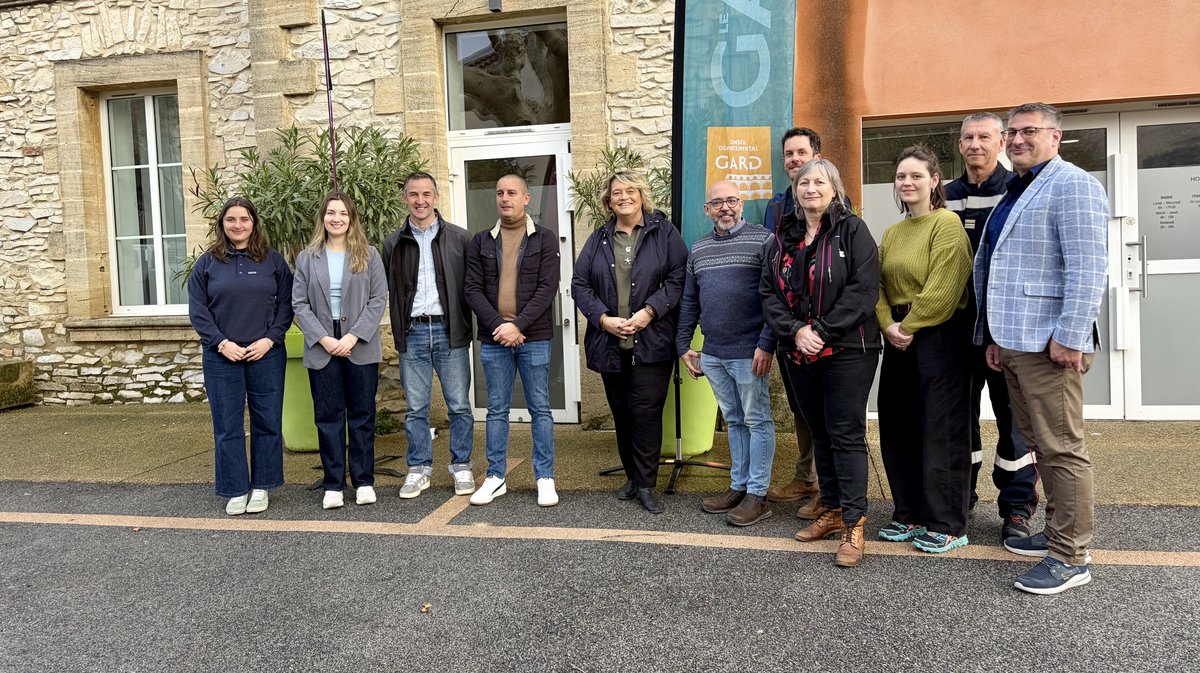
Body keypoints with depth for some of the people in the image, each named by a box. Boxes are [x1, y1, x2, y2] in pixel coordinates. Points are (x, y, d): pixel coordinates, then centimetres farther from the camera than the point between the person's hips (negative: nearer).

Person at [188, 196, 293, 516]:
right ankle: (236, 490, 14)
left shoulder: (273, 260, 5)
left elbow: (286, 305, 3)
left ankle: (261, 487, 18)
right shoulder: (207, 263, 5)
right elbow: (197, 310, 2)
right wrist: (222, 343, -10)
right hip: (221, 357, 0)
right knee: (227, 426, 4)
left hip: (266, 355, 0)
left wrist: (269, 340, -10)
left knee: (268, 422, 5)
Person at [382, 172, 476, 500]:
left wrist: (465, 324, -3)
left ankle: (462, 467, 18)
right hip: (412, 333, 2)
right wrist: (399, 329, 5)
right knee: (415, 408, 8)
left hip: (449, 331, -2)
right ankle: (418, 470, 19)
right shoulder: (394, 243, 9)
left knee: (459, 405, 4)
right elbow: (388, 289, 12)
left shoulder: (459, 238, 2)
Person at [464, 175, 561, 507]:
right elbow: (473, 290, 2)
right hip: (493, 339, 2)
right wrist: (498, 325, -12)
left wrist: (517, 325, -16)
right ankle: (496, 477, 18)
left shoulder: (545, 239, 2)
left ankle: (545, 479, 11)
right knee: (497, 409, 9)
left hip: (534, 338, -2)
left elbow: (548, 287, -7)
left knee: (540, 408, 3)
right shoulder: (481, 241, 9)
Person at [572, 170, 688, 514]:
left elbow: (679, 277, -6)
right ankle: (632, 476, 25)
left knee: (646, 411, -7)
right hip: (609, 343, 4)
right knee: (621, 413, 11)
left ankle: (645, 484, 3)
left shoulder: (664, 233, 3)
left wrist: (649, 311, -15)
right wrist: (603, 318, -8)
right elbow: (579, 283, 6)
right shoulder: (598, 239, 12)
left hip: (651, 342, -4)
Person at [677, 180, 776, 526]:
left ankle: (757, 495, 8)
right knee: (734, 421, 14)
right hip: (712, 354, 6)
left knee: (757, 421, 1)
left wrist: (766, 344, -17)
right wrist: (684, 345, 15)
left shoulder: (762, 240, -5)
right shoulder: (698, 250, 14)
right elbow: (689, 302, 18)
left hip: (749, 352, -6)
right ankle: (738, 487, 24)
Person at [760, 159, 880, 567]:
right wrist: (795, 331, -11)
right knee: (820, 434, 14)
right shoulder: (783, 238, 11)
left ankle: (854, 525, 2)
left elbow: (864, 288, -13)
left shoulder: (852, 230, -4)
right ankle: (832, 511, 26)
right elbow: (768, 291, 5)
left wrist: (823, 331, -18)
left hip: (847, 351, -5)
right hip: (799, 353, 6)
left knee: (846, 434, -4)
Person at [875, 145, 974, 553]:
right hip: (899, 340, 8)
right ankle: (910, 515, 23)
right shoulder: (892, 233, 15)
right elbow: (880, 285, 9)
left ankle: (947, 525, 8)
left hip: (938, 337, -8)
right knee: (897, 428, 11)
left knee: (941, 429, -2)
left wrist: (909, 327, -12)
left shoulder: (947, 224, -9)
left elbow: (941, 289, -17)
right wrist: (889, 326, -7)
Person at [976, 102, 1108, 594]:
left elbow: (1088, 268, -17)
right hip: (1012, 343, 9)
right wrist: (994, 337, 20)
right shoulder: (1013, 193, 20)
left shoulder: (1071, 186, -8)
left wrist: (1071, 337, -21)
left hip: (1048, 344, -9)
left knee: (1061, 449, -3)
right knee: (1039, 444, 16)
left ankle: (1070, 558, 5)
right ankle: (1057, 533, 28)